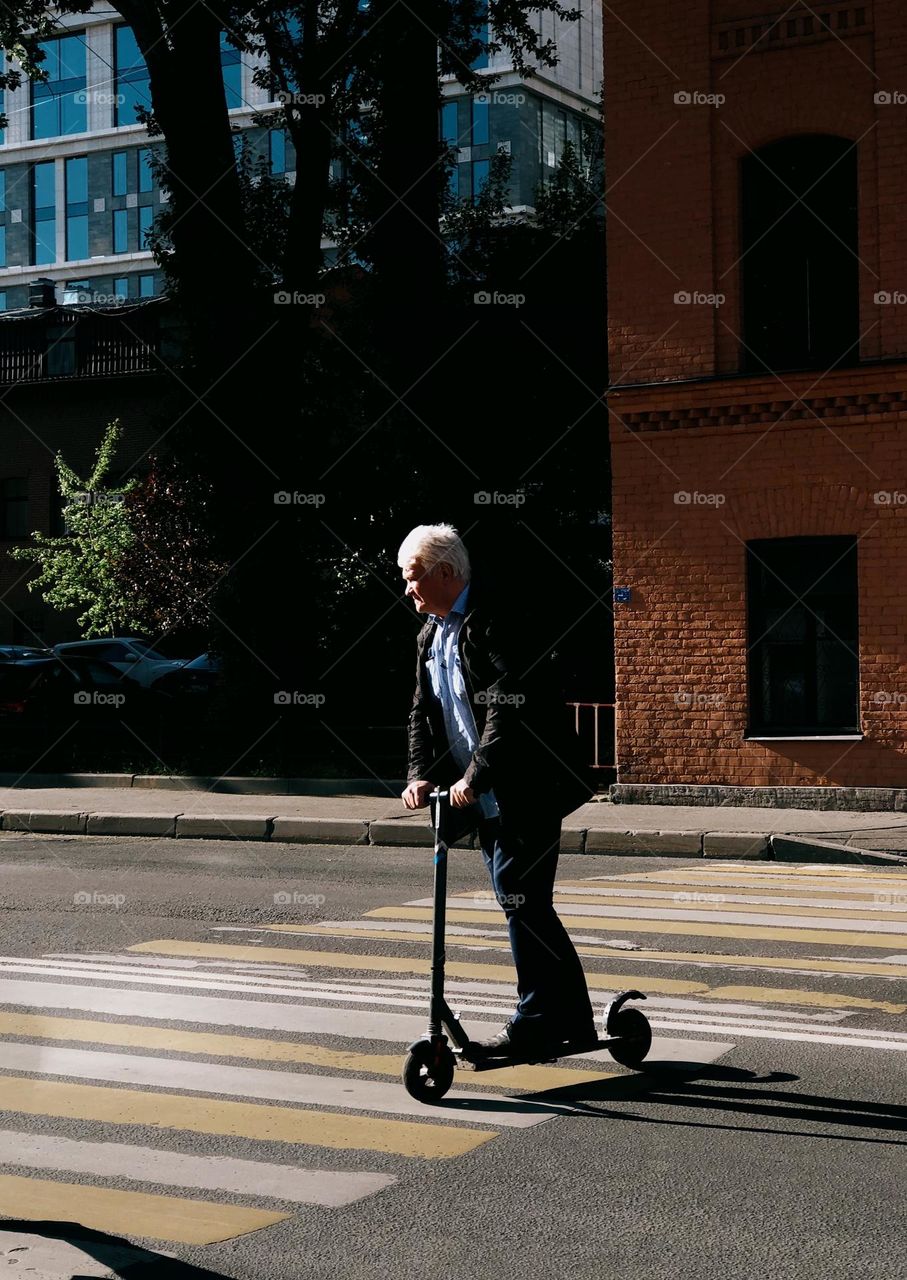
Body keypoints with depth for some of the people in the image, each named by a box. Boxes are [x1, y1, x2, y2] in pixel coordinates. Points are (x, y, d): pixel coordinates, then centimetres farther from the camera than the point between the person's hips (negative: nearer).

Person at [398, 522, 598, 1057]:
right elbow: (423, 713, 14)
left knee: (521, 901, -9)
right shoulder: (431, 635, 15)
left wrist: (474, 775, -26)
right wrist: (420, 774, -2)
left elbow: (509, 707, -23)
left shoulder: (495, 621, -14)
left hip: (526, 790, -9)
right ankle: (574, 1022, 21)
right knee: (528, 907, 12)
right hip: (486, 799, 9)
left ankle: (536, 1024, 0)